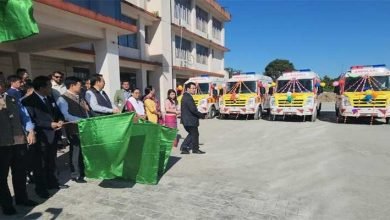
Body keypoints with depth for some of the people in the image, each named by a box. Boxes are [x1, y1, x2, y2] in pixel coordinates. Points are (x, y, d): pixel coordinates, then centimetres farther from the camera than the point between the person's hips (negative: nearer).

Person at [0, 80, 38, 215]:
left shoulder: (13, 100, 12)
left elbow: (24, 115, 9)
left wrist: (31, 131, -3)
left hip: (20, 140, 4)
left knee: (20, 172, 16)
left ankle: (21, 198, 34)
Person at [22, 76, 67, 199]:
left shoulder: (50, 98, 12)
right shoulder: (28, 101, -12)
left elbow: (58, 113, 14)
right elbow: (31, 120, -18)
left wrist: (60, 121, -8)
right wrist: (50, 124, -22)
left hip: (53, 136, 7)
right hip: (40, 138, -7)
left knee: (51, 162, 19)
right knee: (40, 164, 8)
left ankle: (52, 183, 34)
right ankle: (40, 188, 23)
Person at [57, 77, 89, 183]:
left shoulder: (79, 97, 14)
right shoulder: (63, 99, -9)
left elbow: (86, 111, 17)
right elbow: (66, 116, -20)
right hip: (74, 129, -7)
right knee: (76, 151, 4)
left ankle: (84, 171, 29)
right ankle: (76, 175, 20)